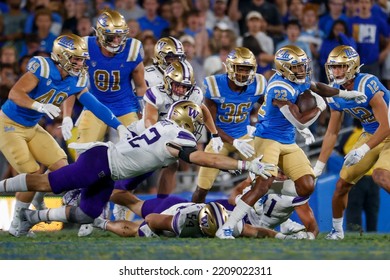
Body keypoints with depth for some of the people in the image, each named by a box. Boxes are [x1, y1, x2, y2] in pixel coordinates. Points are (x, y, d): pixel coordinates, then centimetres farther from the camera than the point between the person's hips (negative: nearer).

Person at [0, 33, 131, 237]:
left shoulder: (75, 81, -2)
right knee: (32, 175, -11)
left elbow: (94, 105, -1)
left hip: (32, 128, 8)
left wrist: (119, 126, -7)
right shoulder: (42, 68, -25)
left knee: (61, 167, -1)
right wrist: (40, 106, -46)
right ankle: (16, 224, 6)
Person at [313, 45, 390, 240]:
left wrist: (363, 150, -24)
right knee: (342, 184, 5)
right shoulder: (335, 94, -4)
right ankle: (337, 230, 26)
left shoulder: (367, 86, -28)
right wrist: (318, 167, 5)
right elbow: (332, 133, 6)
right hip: (370, 134, 7)